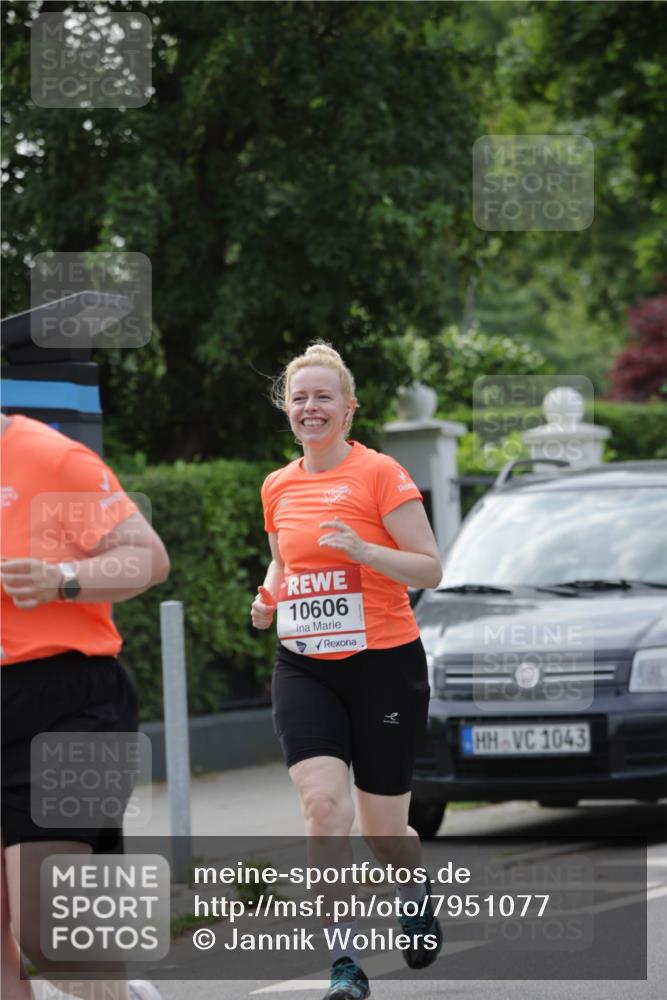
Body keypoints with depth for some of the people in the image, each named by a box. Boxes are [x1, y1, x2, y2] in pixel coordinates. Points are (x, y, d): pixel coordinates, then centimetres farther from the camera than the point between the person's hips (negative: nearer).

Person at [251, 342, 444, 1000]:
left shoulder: (380, 473, -6)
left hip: (384, 663, -3)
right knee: (322, 801, -20)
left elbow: (430, 569, -8)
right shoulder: (277, 487, 10)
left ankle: (416, 896, 41)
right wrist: (269, 597, 6)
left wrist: (363, 550, -24)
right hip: (305, 668, 3)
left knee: (382, 830, 6)